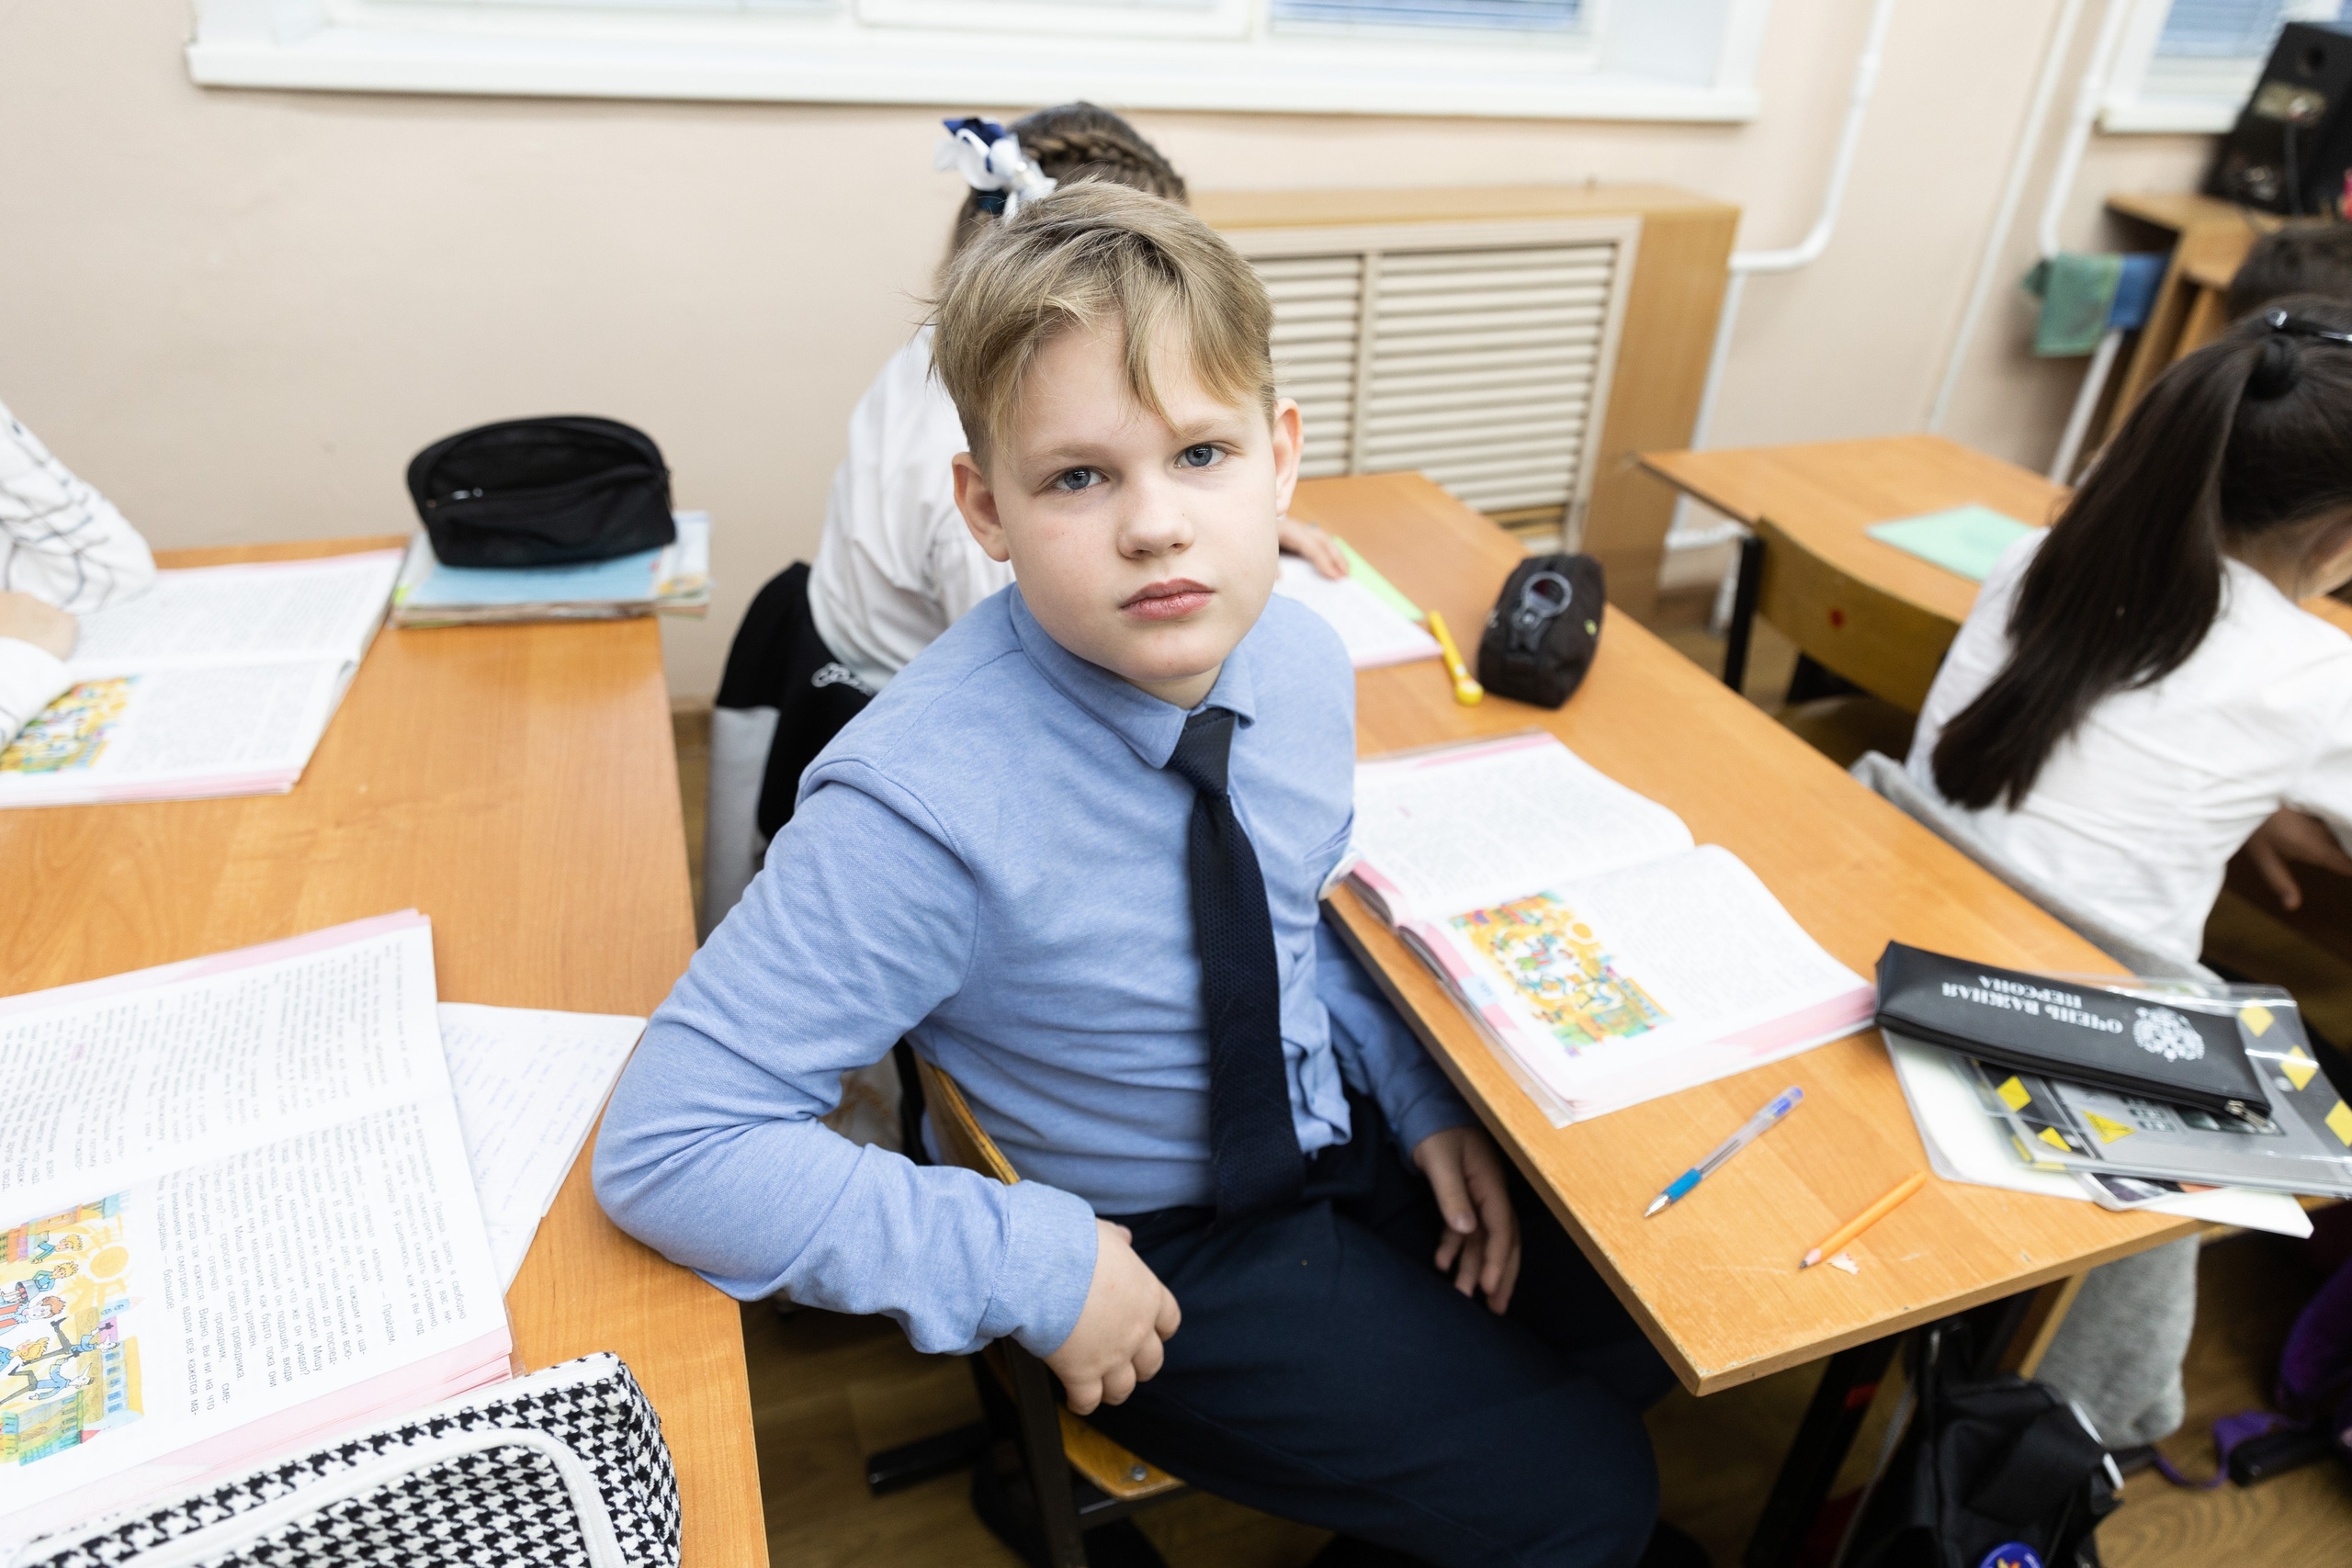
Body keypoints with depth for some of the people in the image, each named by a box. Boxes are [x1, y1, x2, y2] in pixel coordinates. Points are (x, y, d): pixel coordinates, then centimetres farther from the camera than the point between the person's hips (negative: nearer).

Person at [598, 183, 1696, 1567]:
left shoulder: (1299, 658, -12)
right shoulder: (922, 807, -31)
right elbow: (664, 1147, -27)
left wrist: (1423, 1095, -2)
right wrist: (1031, 1272, -25)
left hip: (1342, 1129, 6)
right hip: (1166, 1250, -5)